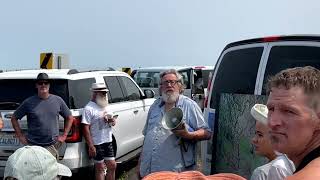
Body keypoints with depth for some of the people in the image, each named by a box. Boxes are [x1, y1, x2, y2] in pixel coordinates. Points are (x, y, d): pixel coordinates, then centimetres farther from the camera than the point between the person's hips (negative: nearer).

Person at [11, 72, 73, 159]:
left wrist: (64, 135, 9)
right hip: (33, 146, -1)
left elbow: (69, 118, 15)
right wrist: (20, 136, 3)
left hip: (52, 146, 1)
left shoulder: (58, 100, 6)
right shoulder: (29, 102, 1)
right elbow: (14, 118, 9)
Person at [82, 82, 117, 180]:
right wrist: (91, 146, -20)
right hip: (97, 144, -7)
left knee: (112, 166, 12)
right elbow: (86, 129, -17)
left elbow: (113, 122, 20)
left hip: (108, 142, 7)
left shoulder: (105, 106, 12)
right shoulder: (89, 108, -14)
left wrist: (112, 120, -5)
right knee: (100, 168, 3)